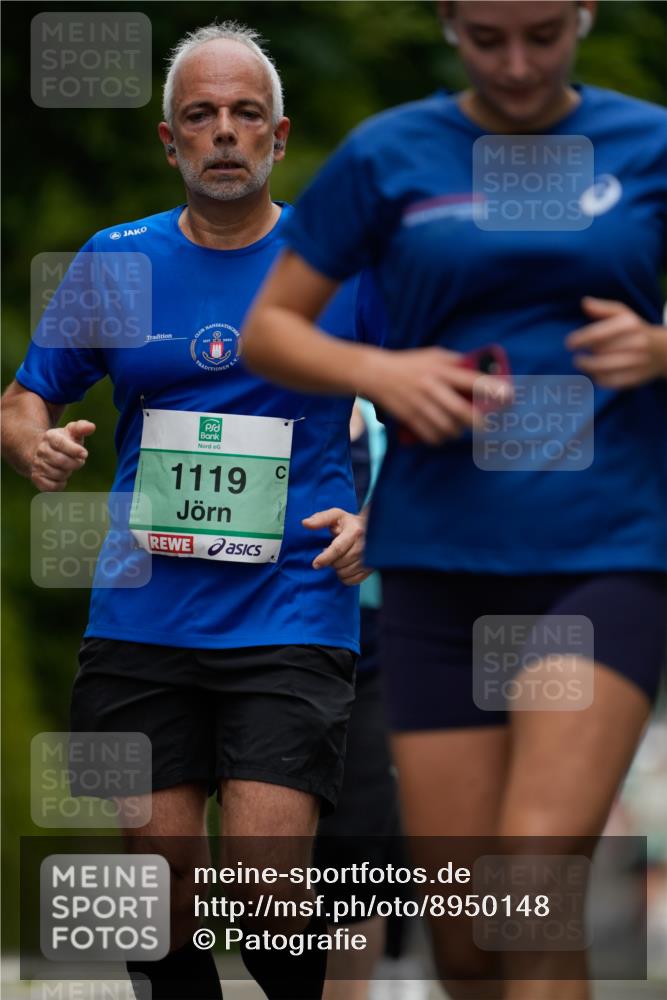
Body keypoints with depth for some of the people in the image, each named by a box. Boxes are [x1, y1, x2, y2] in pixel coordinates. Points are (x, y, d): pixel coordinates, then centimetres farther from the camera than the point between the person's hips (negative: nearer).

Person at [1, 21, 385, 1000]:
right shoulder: (115, 260, 8)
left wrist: (376, 520, -8)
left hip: (291, 617, -2)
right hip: (142, 618, 2)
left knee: (266, 889, -14)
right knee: (165, 883, 0)